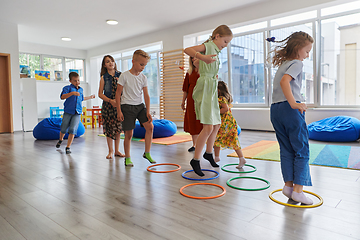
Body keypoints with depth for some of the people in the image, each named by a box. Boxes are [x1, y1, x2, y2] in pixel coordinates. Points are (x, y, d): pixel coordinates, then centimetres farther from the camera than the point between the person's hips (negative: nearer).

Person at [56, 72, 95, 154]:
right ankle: (60, 140, 43)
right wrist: (72, 93, -29)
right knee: (63, 129, 10)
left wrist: (90, 97, 42)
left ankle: (68, 147, 2)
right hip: (68, 112, -3)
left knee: (72, 130, -8)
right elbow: (62, 97, -19)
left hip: (77, 113, 3)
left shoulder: (81, 89, 15)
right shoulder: (67, 88, -3)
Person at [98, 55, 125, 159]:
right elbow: (100, 94, -1)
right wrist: (110, 101, -14)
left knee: (118, 127, 5)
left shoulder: (120, 75, 4)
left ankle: (117, 151, 18)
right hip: (108, 105, -1)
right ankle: (110, 151, 17)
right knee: (109, 127, 2)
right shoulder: (104, 77, 1)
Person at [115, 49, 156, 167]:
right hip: (127, 107, -4)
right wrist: (119, 111, -8)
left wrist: (148, 111, -4)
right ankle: (127, 158, 16)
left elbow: (146, 95, 4)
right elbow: (118, 93, -5)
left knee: (150, 126, -12)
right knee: (128, 134, 0)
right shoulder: (124, 76, -7)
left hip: (140, 106, 4)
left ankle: (147, 153, 2)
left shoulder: (143, 78, 4)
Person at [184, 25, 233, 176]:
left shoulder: (216, 51, 19)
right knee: (208, 127, -14)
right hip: (204, 89, -10)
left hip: (212, 90, 10)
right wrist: (202, 57, -39)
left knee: (216, 124, 17)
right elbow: (187, 50, -25)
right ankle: (195, 160, -3)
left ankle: (208, 152, 34)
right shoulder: (207, 46, -7)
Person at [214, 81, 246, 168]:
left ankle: (217, 157, 18)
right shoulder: (226, 98, 16)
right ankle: (241, 158, 1)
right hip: (231, 122, 8)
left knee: (216, 139, 8)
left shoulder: (221, 99, -12)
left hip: (224, 123, -8)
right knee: (233, 141, 6)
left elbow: (226, 109, -25)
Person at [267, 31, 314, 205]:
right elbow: (284, 81, -22)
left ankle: (288, 185, 14)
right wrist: (294, 104, -23)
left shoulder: (283, 63, 22)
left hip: (275, 109, 8)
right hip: (290, 109, -8)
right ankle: (298, 189, 3)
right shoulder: (297, 63, -4)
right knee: (302, 150, 1)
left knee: (286, 150, 12)